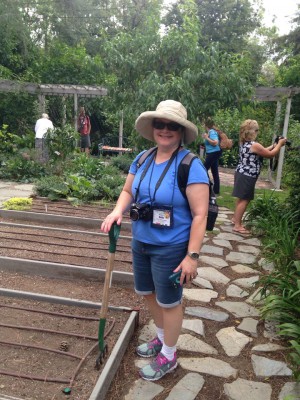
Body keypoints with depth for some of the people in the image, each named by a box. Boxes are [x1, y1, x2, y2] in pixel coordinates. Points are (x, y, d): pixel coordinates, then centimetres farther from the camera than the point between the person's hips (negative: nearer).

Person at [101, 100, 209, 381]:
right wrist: (118, 210, -10)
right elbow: (128, 191, 12)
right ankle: (162, 338, 50)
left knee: (169, 301, 12)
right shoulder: (142, 159, 0)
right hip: (141, 243, 7)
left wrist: (192, 256, -21)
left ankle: (168, 356, 38)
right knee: (147, 293, 23)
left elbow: (200, 214, -20)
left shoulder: (191, 166, -20)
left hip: (171, 248, -7)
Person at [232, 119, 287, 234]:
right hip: (247, 176, -10)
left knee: (242, 199, 20)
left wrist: (274, 145, 19)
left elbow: (262, 151, 21)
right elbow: (270, 154, -9)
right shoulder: (254, 145, -19)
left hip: (242, 174, 10)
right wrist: (280, 144, 4)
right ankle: (237, 225, 1)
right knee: (244, 200, -3)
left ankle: (236, 219, 32)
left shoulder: (245, 143, 10)